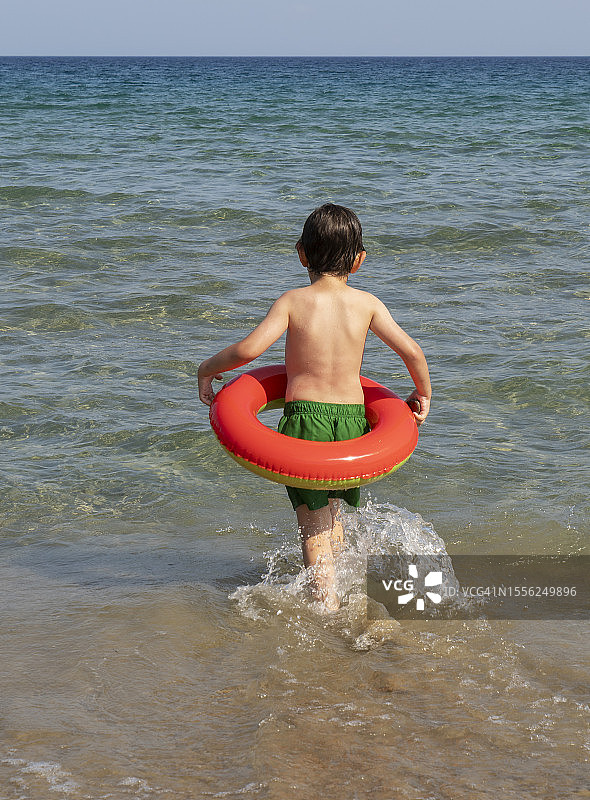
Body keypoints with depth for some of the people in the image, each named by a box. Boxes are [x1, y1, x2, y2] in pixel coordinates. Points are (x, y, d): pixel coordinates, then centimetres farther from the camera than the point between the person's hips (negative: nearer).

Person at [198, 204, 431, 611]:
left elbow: (249, 348, -16)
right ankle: (335, 585, 30)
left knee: (313, 523, 5)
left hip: (304, 415, -2)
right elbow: (413, 352, -3)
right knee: (336, 514, 22)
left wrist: (207, 369, 1)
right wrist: (423, 395, 14)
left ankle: (326, 599, -6)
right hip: (353, 417, 3)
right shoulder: (367, 303, 0)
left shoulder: (293, 301, -6)